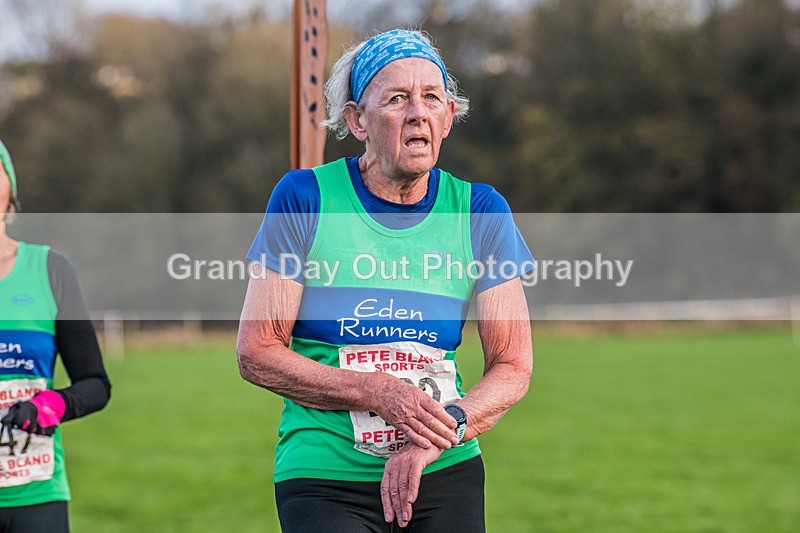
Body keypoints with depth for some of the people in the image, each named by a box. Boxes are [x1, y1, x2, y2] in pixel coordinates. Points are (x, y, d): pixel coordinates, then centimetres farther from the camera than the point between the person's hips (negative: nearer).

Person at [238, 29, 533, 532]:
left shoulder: (480, 211, 2)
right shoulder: (305, 198, -4)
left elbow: (513, 368, 1)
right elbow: (256, 354, -6)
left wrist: (441, 432, -16)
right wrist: (379, 392, -17)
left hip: (448, 474, 2)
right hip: (323, 477, -2)